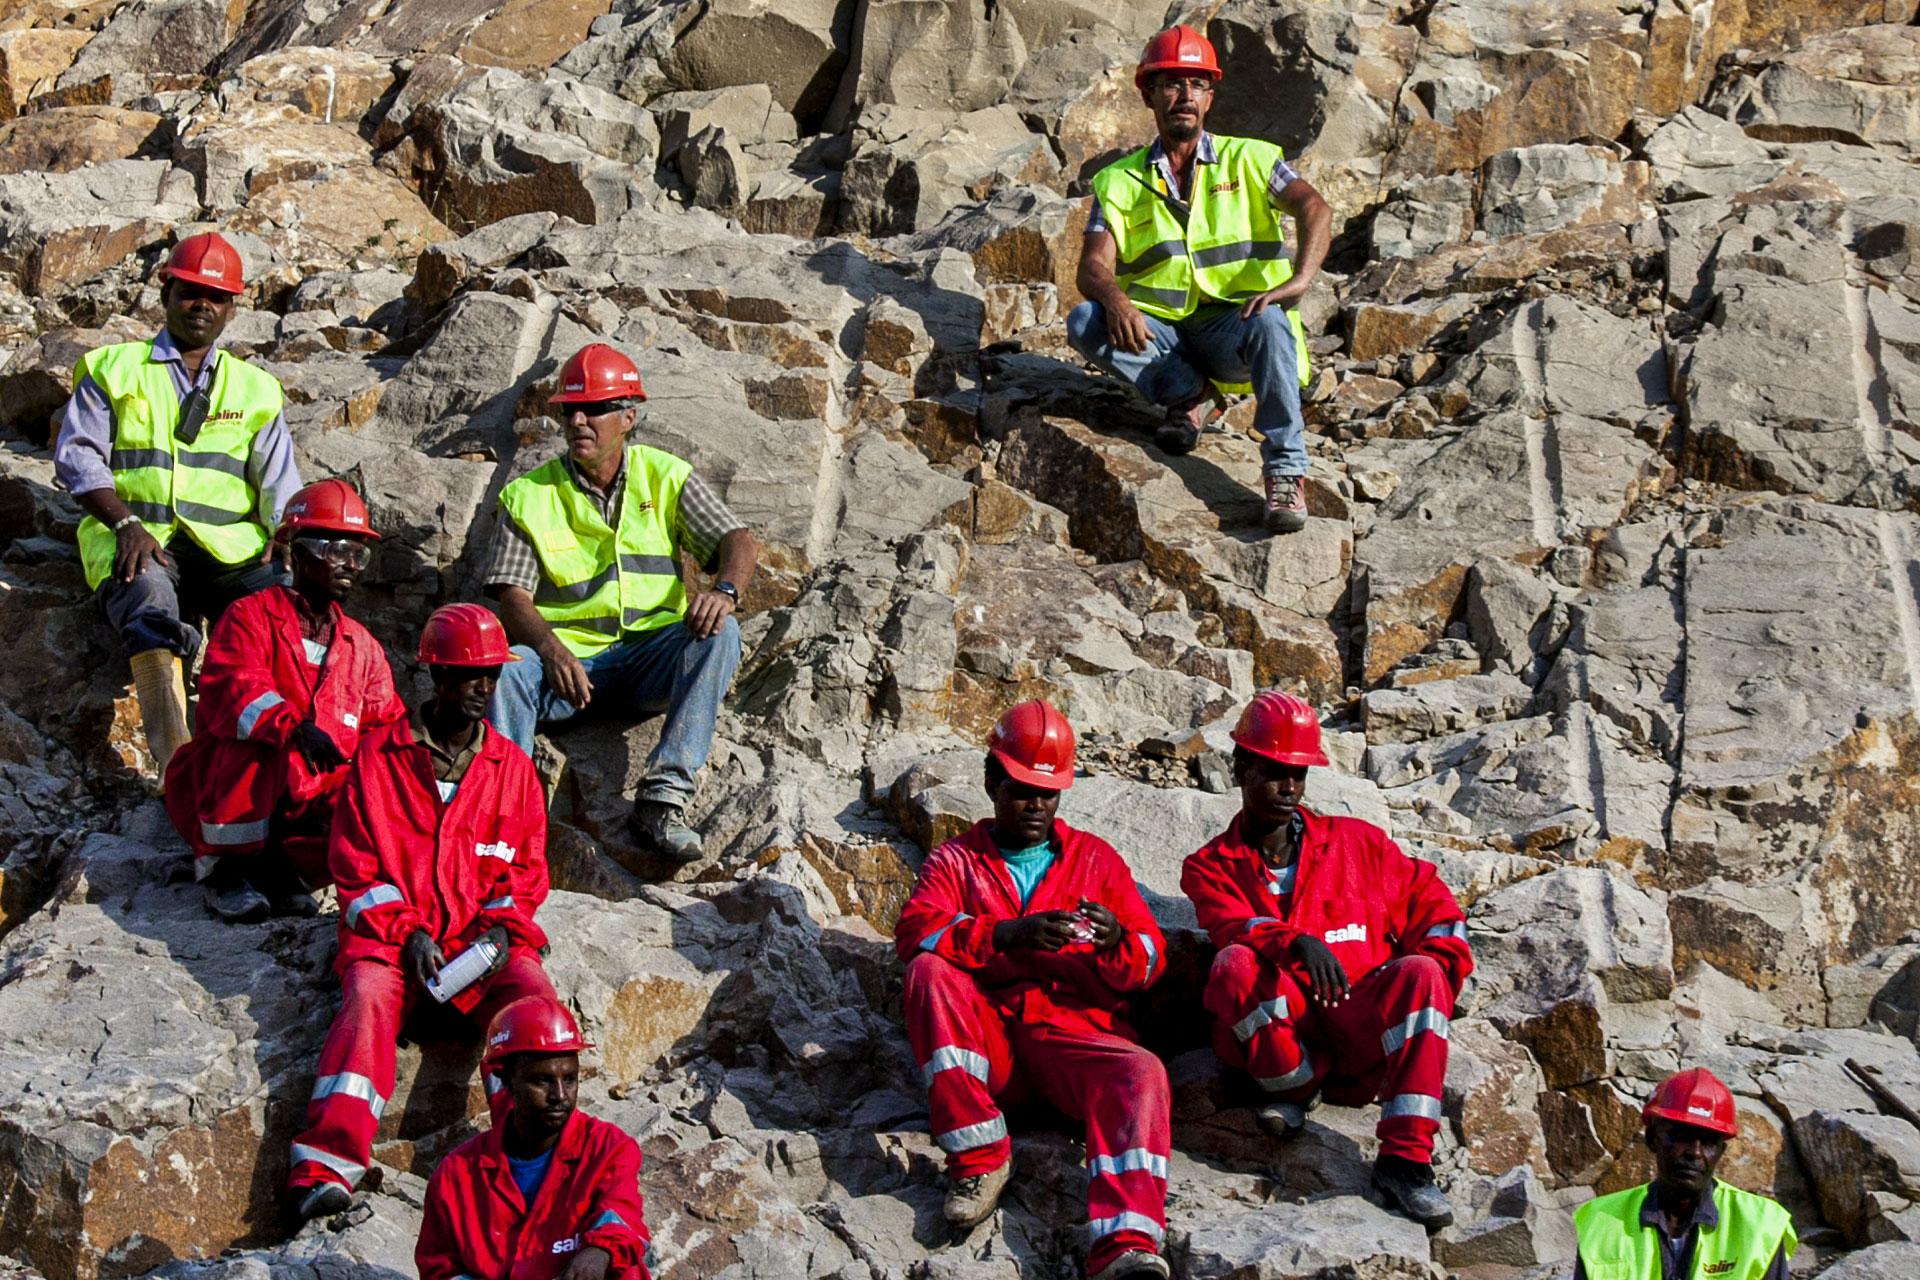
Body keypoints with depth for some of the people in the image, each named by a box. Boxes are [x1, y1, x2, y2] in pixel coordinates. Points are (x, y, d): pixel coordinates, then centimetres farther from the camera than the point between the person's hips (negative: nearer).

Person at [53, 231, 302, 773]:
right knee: (151, 608, -37)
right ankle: (178, 766, -54)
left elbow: (280, 488, 18)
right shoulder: (114, 369, 18)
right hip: (139, 544, -3)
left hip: (231, 545, 3)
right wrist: (125, 523, -12)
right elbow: (77, 454, 5)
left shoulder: (254, 388, 25)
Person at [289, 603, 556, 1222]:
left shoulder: (511, 766, 14)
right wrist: (406, 932, -10)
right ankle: (325, 1170, -44)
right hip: (390, 932, -2)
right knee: (369, 998, -33)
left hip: (487, 935, 3)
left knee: (534, 995, -29)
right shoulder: (379, 757, 7)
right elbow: (354, 865, 4)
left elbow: (526, 869, 16)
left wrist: (500, 928, -4)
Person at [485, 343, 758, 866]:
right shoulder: (529, 495, 6)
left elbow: (736, 540, 0)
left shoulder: (665, 476, 9)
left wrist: (725, 590, -25)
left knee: (719, 634, -29)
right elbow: (513, 596, -4)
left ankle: (662, 798, -37)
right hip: (567, 661, -1)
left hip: (653, 658, 1)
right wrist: (553, 651, -26)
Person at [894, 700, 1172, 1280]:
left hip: (1074, 1031, 0)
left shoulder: (1095, 858, 20)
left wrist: (1117, 944, -16)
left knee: (1140, 1075, -32)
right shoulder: (958, 860, 17)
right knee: (929, 973, -29)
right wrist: (1007, 935, -23)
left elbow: (1150, 960, 10)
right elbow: (915, 932, -5)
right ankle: (979, 1161, -26)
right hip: (985, 1044, 0)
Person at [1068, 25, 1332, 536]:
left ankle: (1285, 474, -32)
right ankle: (1189, 396, -10)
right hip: (1160, 335, 2)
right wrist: (1116, 300, -29)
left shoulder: (1246, 159, 5)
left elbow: (1314, 209, -11)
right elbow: (1093, 266, -3)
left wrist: (1299, 279, -32)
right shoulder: (1121, 181, 9)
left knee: (1269, 322, -36)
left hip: (1232, 330, -2)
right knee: (1084, 323, -24)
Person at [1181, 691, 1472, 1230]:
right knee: (1235, 966, -32)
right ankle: (1292, 1090, -7)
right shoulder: (1210, 867, 14)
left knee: (1420, 974, -30)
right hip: (1275, 1034, -1)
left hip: (1360, 1029, 2)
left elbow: (1435, 911, 17)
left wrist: (1421, 997, -1)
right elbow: (1234, 930, -7)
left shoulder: (1357, 843, 19)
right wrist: (1295, 942, -29)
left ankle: (1405, 1158, -30)